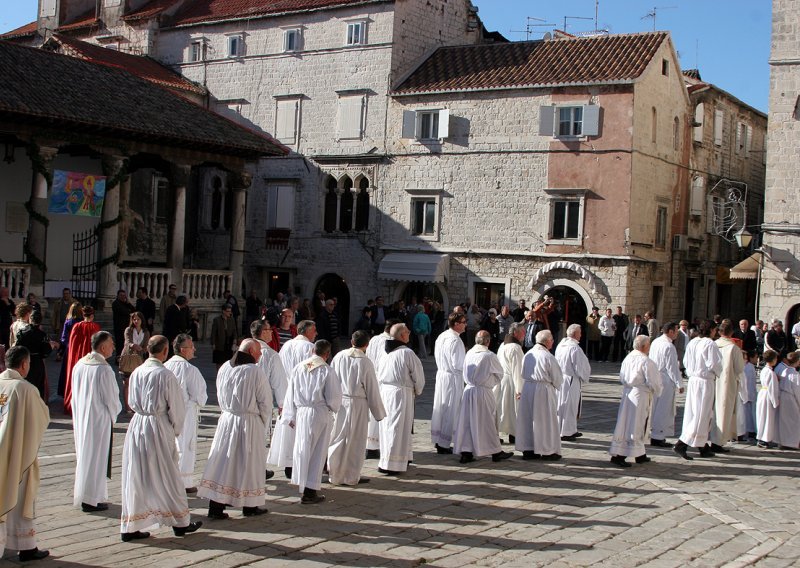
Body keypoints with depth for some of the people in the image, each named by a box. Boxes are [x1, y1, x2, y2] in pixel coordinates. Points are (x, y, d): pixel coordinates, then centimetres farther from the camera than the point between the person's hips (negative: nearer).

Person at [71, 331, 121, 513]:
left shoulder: (79, 365, 2)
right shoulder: (104, 369, -19)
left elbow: (75, 395, 9)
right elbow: (111, 398, -13)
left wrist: (79, 415, 17)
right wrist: (114, 414, 6)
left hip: (80, 419, 7)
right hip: (100, 419, -7)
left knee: (84, 455, 16)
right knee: (96, 457, 1)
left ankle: (83, 496, 25)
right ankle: (91, 500, 6)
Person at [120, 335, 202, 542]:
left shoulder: (136, 373, 2)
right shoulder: (165, 375, -14)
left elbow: (132, 402, 12)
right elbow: (176, 406, -8)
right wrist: (176, 429, 7)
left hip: (137, 425, 5)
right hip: (158, 427, -5)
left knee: (135, 477, 9)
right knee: (167, 476, 8)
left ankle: (130, 527, 11)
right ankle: (180, 522, 20)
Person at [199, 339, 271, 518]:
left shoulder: (223, 369, 3)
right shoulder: (255, 371, -13)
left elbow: (221, 397, 11)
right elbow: (265, 402, -8)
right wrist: (263, 423, 6)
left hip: (226, 420, 5)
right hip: (249, 422, -5)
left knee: (222, 460, 8)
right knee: (249, 463, 8)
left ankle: (216, 507, 8)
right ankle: (250, 506, 18)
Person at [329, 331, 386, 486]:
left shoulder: (339, 356, -2)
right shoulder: (365, 362, -11)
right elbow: (372, 390, -6)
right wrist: (379, 413, 4)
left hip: (338, 402, 4)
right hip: (357, 404, -4)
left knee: (338, 438, 14)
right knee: (355, 440, 8)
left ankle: (335, 473, 21)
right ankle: (351, 476, 16)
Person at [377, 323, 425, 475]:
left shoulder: (386, 353, 6)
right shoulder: (407, 353, -14)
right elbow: (418, 376, -8)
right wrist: (418, 391, 11)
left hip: (385, 390, 7)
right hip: (402, 392, -7)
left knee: (387, 425, 15)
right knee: (398, 427, -1)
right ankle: (391, 464, -1)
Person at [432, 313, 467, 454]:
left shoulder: (442, 337, 6)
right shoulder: (455, 340, -20)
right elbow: (458, 364, -20)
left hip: (441, 374, 9)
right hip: (453, 378, -9)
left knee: (439, 409, 16)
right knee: (450, 412, 0)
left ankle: (437, 440, 26)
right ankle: (444, 445, 5)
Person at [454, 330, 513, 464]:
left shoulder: (469, 354, 2)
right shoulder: (489, 356, -13)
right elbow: (500, 373, 1)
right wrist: (492, 383, 18)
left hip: (468, 390, 5)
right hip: (484, 392, -5)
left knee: (467, 421, 9)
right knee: (488, 422, 6)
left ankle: (466, 453, 10)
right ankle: (495, 452, 17)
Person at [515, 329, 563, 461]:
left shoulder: (528, 354, 3)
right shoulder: (548, 357, -16)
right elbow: (557, 377, -9)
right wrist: (556, 386, 10)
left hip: (527, 388, 6)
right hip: (544, 390, -6)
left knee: (528, 419, 12)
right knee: (546, 421, 4)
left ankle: (528, 450, 16)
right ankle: (548, 451, 11)